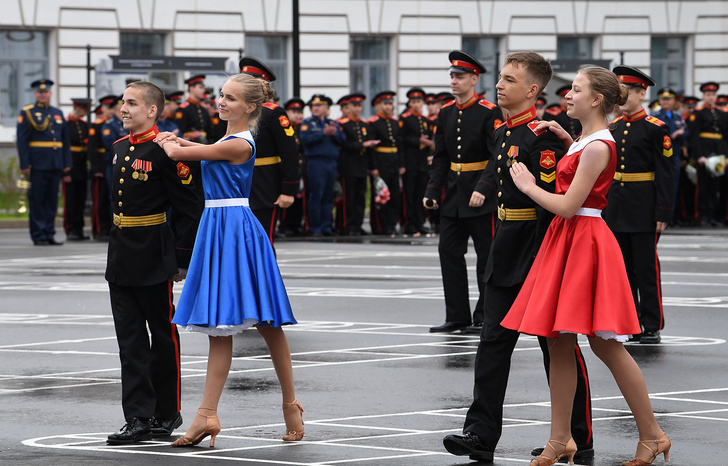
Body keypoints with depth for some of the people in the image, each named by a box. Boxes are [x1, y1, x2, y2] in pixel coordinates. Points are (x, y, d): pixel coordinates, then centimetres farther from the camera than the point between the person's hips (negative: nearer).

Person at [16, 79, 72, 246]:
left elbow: (65, 141, 16)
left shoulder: (58, 113, 16)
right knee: (37, 201, -2)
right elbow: (22, 140, -5)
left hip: (55, 166, 5)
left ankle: (49, 234, 11)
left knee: (52, 201, 6)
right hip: (37, 165, -5)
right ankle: (38, 236, 1)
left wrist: (66, 164, 9)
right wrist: (25, 164, -13)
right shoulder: (27, 113, 1)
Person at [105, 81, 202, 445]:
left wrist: (182, 259, -10)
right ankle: (138, 418, 5)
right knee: (130, 339, 4)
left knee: (163, 335, 5)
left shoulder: (164, 152, -13)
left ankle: (167, 414, 15)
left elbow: (189, 208, -11)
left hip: (154, 259, -7)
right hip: (120, 257, 7)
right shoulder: (119, 148, 11)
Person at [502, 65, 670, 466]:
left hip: (584, 241, -10)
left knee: (605, 344, -5)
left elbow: (567, 205, -19)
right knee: (558, 343, 7)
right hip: (565, 239, 10)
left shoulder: (597, 147, -16)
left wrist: (529, 187, -5)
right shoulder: (586, 142, 12)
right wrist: (563, 136, 21)